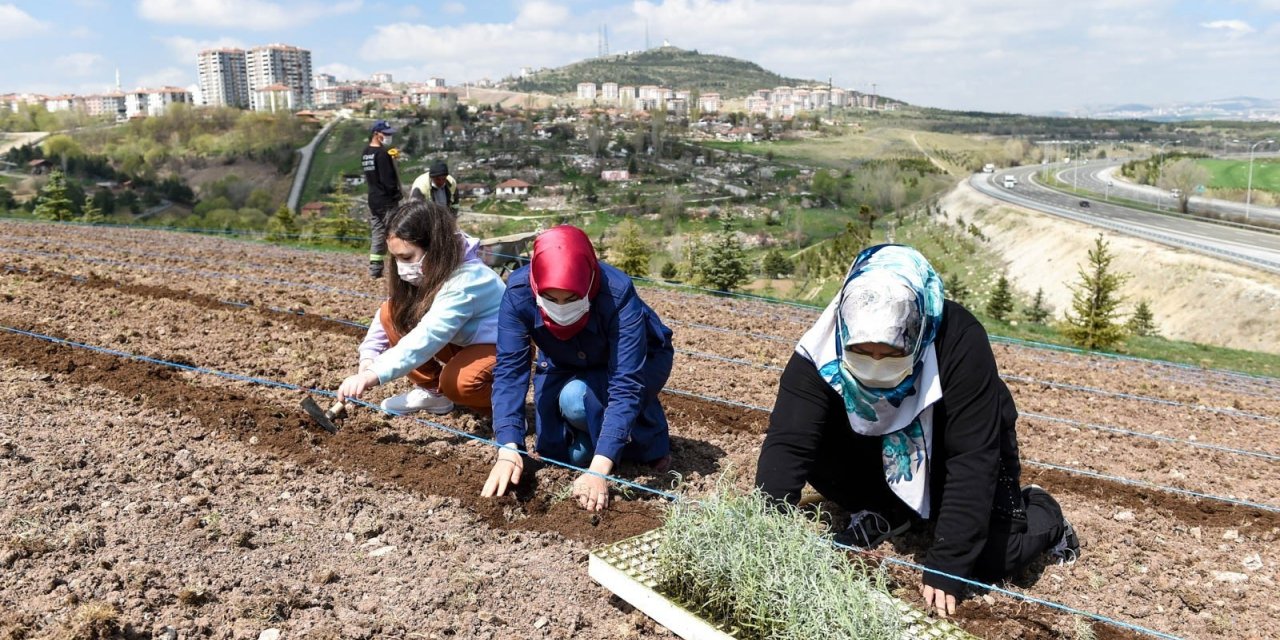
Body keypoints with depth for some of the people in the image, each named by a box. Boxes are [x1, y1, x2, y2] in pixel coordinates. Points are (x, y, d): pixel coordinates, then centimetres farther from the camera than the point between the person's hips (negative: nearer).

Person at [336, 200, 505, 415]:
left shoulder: (466, 281, -33)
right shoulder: (427, 271, -9)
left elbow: (427, 337, -44)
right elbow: (384, 316, -5)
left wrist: (374, 375, -52)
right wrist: (368, 358, -21)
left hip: (499, 347, -8)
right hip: (460, 341, 8)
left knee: (459, 382, -39)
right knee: (392, 312, -10)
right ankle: (432, 391, 2)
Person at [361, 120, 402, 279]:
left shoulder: (365, 153, 12)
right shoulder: (382, 153, -14)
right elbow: (388, 178, -17)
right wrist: (396, 194, -8)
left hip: (373, 200, 8)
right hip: (387, 201, -8)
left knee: (376, 235, 11)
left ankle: (374, 269, 12)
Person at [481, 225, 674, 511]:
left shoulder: (618, 294, -39)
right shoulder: (518, 292, -30)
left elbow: (626, 383, -42)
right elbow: (509, 370, -31)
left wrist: (599, 469, -50)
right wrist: (508, 450, -44)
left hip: (640, 361, -3)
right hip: (567, 365, 3)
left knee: (577, 398, -32)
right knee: (555, 451, -12)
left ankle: (648, 437, -5)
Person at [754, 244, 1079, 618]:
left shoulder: (960, 341, -36)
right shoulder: (821, 350, -31)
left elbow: (973, 458, -33)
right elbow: (786, 444, -34)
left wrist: (944, 567, -34)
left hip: (951, 454, -1)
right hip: (880, 452, 2)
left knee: (992, 558, -20)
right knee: (810, 440, -26)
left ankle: (1039, 513, 15)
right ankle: (885, 515, 1)